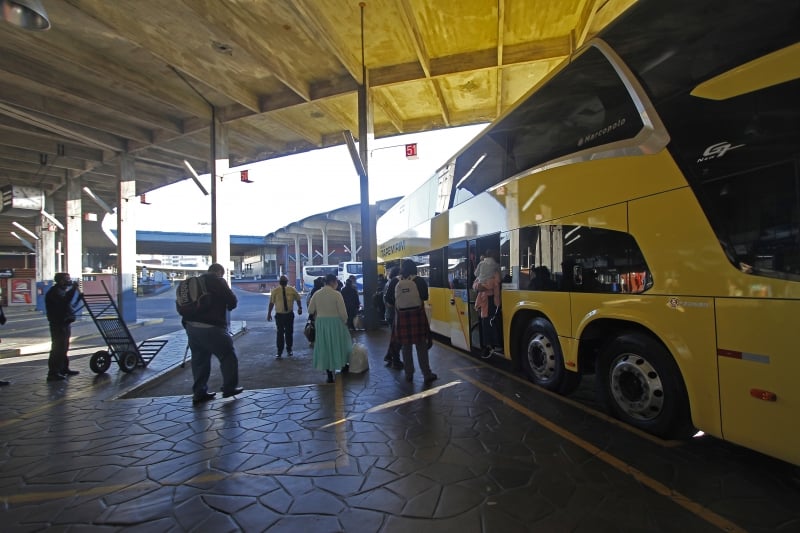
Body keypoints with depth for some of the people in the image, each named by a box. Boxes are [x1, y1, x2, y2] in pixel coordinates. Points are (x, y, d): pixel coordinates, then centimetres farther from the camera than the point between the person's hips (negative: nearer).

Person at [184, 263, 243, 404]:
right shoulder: (218, 281, -5)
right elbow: (233, 302, -4)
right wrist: (225, 305, 16)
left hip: (191, 326, 8)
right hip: (211, 327, -8)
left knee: (199, 359, 15)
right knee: (228, 356, 6)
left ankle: (199, 393, 19)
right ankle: (229, 388, 12)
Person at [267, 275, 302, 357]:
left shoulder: (292, 290, -2)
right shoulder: (275, 291, -3)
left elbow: (298, 299, 8)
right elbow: (271, 303, 2)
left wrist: (300, 308, -4)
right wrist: (269, 314, 2)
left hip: (289, 314, 1)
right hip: (279, 315, -1)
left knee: (289, 332, 10)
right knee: (280, 333, -1)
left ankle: (289, 350, 28)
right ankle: (279, 352, 8)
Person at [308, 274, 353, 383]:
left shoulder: (316, 294, 0)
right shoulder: (336, 294, -13)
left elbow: (310, 310, 2)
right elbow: (342, 312, -12)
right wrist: (345, 321, 6)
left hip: (320, 323, 4)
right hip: (335, 322, -3)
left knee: (325, 347, 11)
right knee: (339, 344, 18)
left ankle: (330, 375, 14)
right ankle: (343, 366, 35)